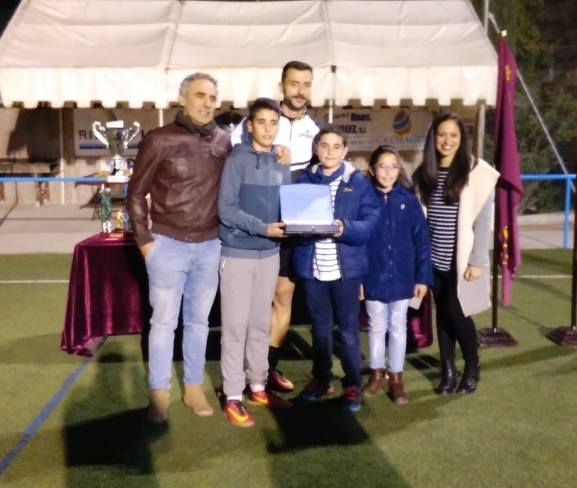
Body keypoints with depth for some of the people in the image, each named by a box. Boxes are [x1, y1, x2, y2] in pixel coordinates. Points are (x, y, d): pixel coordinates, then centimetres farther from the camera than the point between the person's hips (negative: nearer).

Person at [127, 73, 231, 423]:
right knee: (164, 322, 6)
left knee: (199, 321, 14)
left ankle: (194, 388, 27)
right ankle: (160, 393, 20)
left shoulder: (224, 141, 2)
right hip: (168, 245, -3)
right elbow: (137, 192, -3)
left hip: (210, 246, 4)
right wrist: (144, 239, -6)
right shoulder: (160, 141, -9)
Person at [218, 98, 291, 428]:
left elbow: (287, 205, 13)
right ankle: (233, 396, 9)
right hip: (238, 253, -5)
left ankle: (258, 387, 26)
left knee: (261, 324, 14)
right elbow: (226, 209, -14)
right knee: (236, 325, 0)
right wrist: (263, 228, -23)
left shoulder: (282, 163, 9)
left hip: (270, 253, 6)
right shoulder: (238, 159, -8)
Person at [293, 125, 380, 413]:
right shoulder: (305, 181, 7)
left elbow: (370, 223, -8)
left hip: (346, 266, -2)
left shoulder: (359, 182, -1)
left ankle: (352, 385, 19)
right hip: (312, 266, 3)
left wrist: (345, 228, -25)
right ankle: (321, 379, 29)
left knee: (348, 330, 6)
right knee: (320, 327, 15)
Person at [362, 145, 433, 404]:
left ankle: (396, 377, 26)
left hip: (401, 277, 0)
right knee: (376, 327, 14)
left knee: (398, 327, 12)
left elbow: (421, 240, -3)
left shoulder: (409, 200, -5)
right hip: (373, 277, 0)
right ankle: (376, 374, 30)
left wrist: (423, 276, -5)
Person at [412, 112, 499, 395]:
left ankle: (472, 368, 22)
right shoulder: (424, 173, 7)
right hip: (434, 259, 4)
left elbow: (483, 220, -10)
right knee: (443, 313, 10)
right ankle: (447, 371, 22)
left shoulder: (476, 172, -8)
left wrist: (476, 260, -13)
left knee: (458, 313, -1)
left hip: (462, 259, -4)